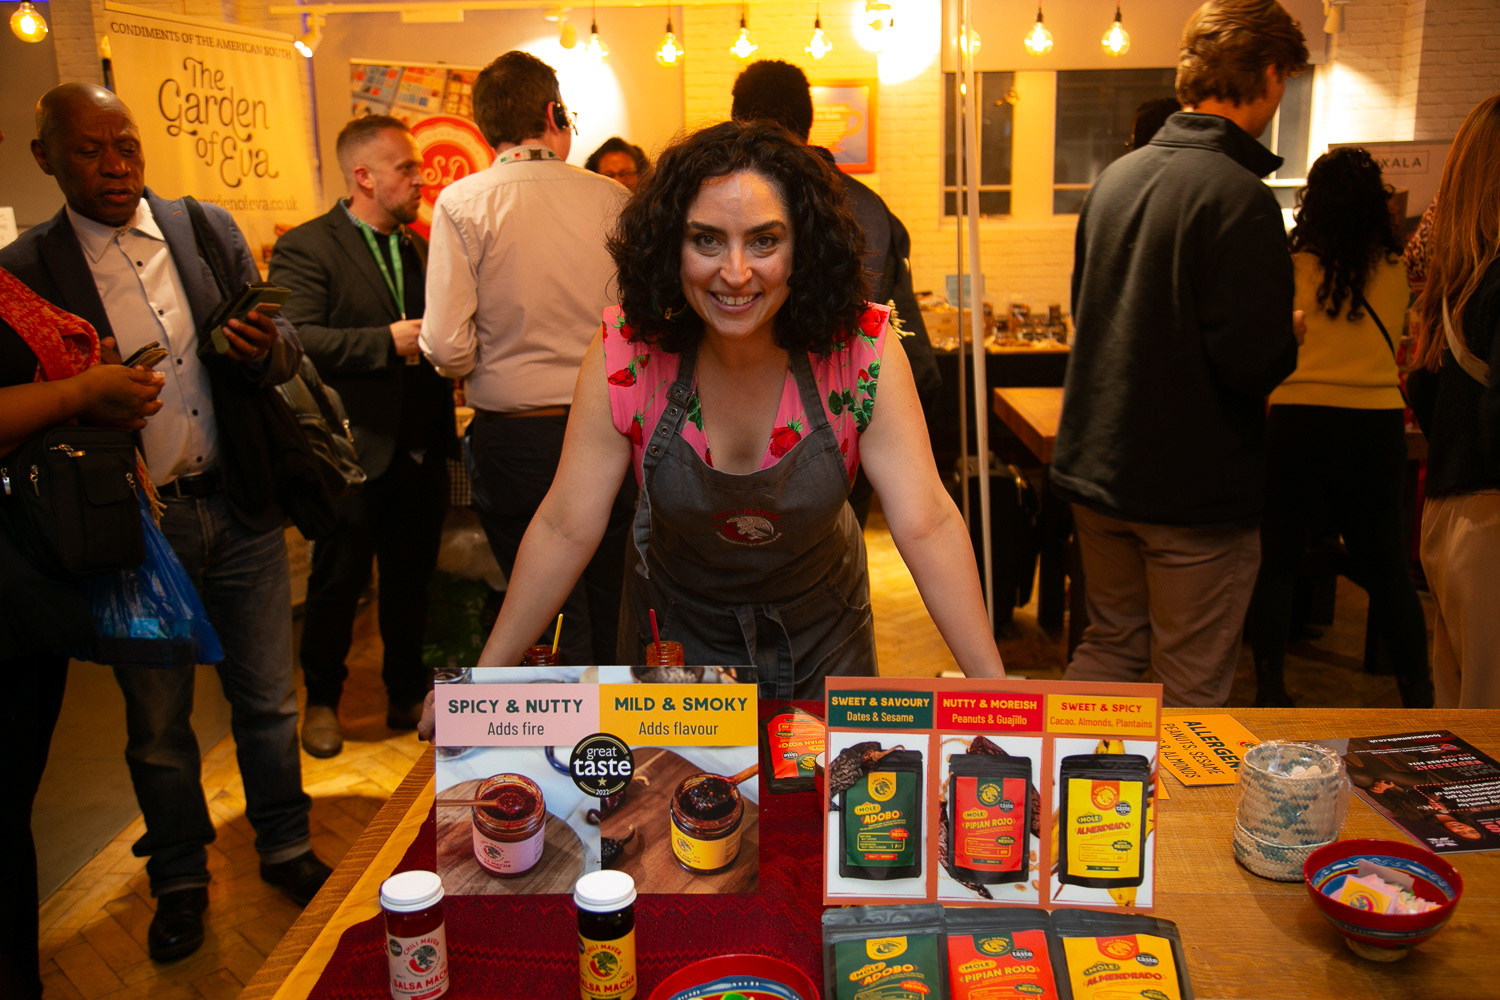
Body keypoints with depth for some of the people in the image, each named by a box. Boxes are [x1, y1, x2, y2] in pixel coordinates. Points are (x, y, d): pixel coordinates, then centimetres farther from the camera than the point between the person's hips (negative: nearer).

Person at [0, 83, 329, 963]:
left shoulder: (210, 227, 4)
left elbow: (288, 351, 5)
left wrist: (269, 345, -18)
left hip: (239, 508, 2)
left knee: (268, 699, 12)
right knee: (157, 725, 14)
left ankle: (286, 846, 33)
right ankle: (181, 880, 34)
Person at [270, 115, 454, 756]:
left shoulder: (420, 248, 15)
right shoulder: (306, 248, -7)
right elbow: (293, 338, -20)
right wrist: (388, 341, -24)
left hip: (420, 451, 6)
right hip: (353, 453, -5)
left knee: (412, 580, 14)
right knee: (337, 585, 8)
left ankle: (407, 695, 31)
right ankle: (322, 700, 29)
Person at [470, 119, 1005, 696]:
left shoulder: (863, 351, -24)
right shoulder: (624, 355, -23)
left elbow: (926, 525, -25)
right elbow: (565, 531, -19)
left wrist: (996, 693, -30)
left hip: (819, 636, 0)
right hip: (675, 630, 0)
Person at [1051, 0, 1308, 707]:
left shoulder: (1115, 177, 7)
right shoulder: (1237, 195, -18)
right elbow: (1255, 362, -21)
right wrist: (1290, 338, 1)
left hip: (1095, 468, 8)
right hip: (1195, 489, -7)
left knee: (1109, 644, 22)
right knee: (1191, 692, 7)